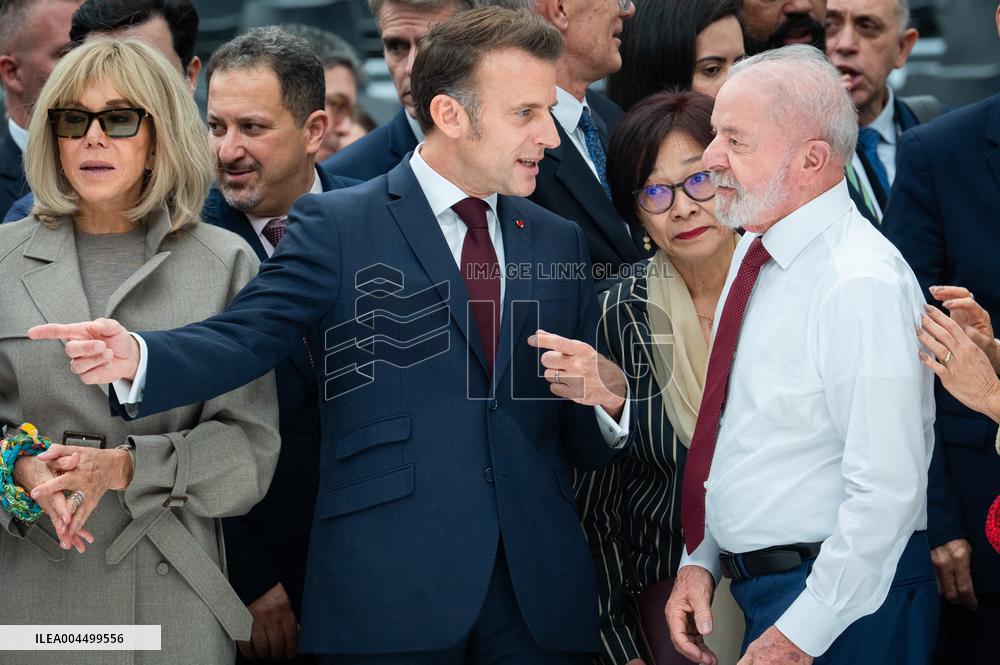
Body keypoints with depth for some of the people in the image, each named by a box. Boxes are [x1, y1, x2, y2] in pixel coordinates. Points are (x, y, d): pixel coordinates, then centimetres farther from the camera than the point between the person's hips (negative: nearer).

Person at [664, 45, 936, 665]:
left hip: (842, 602, -8)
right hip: (759, 589, 8)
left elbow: (886, 493, -24)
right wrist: (701, 560, 8)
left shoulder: (863, 285, -22)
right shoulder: (754, 251, 7)